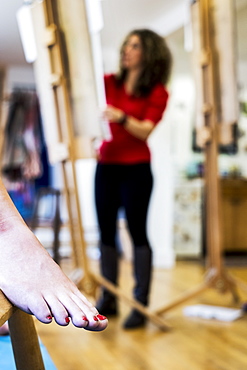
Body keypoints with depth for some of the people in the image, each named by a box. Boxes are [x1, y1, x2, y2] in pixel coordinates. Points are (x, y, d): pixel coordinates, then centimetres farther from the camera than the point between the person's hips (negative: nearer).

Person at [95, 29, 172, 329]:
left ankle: (141, 304, 2)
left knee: (137, 231, -5)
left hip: (135, 169, -4)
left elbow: (145, 130, -12)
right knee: (106, 231, 6)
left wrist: (121, 117, -29)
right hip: (106, 166, 5)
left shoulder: (157, 92, -1)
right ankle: (108, 299, 15)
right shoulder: (109, 83, 10)